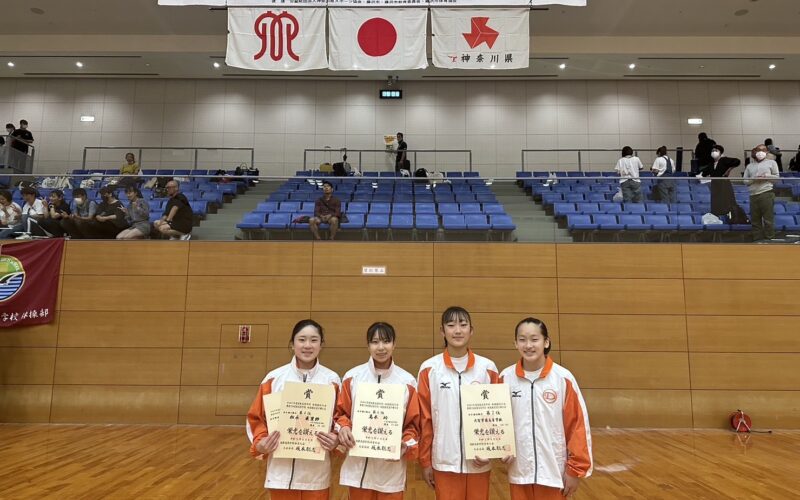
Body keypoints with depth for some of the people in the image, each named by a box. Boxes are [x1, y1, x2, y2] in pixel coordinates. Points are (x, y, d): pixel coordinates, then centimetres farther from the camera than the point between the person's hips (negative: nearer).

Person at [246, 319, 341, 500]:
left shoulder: (332, 380, -2)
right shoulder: (274, 377, -2)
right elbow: (256, 417, 5)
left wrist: (336, 440, -14)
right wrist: (260, 443, -11)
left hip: (317, 473, 0)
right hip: (281, 471, 0)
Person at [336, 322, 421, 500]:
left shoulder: (407, 381, -3)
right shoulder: (352, 376, -1)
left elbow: (413, 423, 3)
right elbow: (341, 413, 7)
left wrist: (406, 445, -14)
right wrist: (343, 427, -13)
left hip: (392, 467, 0)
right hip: (358, 465, 1)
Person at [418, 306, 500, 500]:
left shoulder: (487, 368, -2)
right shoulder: (429, 369, -5)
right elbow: (424, 419, -1)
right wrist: (425, 461, 0)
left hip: (479, 462, 1)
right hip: (444, 461, -1)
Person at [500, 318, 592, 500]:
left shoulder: (563, 378, -11)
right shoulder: (506, 378, -4)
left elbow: (577, 424, -7)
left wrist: (575, 469, -5)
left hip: (553, 471, -2)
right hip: (519, 472, 2)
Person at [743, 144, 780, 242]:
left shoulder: (771, 162, 13)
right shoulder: (750, 166, 19)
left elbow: (777, 176, 10)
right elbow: (745, 181, 12)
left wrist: (766, 176, -7)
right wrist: (753, 179, -8)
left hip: (766, 193, -3)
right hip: (753, 195, 3)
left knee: (768, 218, -5)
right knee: (755, 220, 3)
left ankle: (769, 239, 0)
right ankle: (757, 240, 8)